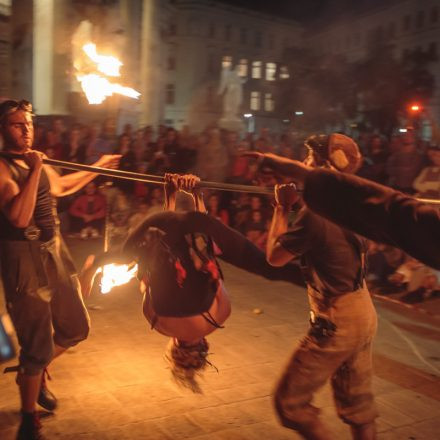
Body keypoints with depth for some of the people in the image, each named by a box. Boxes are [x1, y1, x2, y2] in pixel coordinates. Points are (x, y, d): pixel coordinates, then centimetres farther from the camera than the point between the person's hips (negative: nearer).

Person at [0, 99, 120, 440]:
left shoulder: (37, 161, 9)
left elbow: (60, 187, 31)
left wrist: (97, 168, 36)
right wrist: (34, 171, -28)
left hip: (55, 252, 8)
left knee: (76, 329, 18)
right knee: (38, 345, 0)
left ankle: (33, 373, 43)